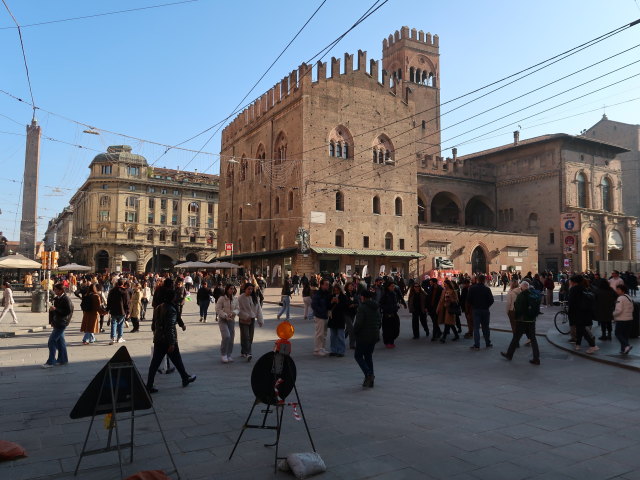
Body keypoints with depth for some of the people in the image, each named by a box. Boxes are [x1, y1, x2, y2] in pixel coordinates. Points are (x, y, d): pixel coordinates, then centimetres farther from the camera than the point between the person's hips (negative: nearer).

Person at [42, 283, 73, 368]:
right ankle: (63, 359, 23)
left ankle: (50, 362, -3)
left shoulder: (66, 299, -16)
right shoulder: (57, 298, 10)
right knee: (60, 341, 14)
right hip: (57, 323, 9)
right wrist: (52, 321, 11)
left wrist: (55, 309, -23)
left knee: (52, 341, -9)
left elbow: (68, 311, -22)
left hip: (61, 323, -9)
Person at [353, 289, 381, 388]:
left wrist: (354, 333, -6)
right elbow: (380, 322, 13)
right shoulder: (376, 308, 9)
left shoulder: (362, 307, -16)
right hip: (374, 336, 7)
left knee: (358, 355, 6)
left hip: (364, 336, -7)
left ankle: (368, 374, -12)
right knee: (369, 356, 15)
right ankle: (370, 381, 15)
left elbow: (358, 323, -20)